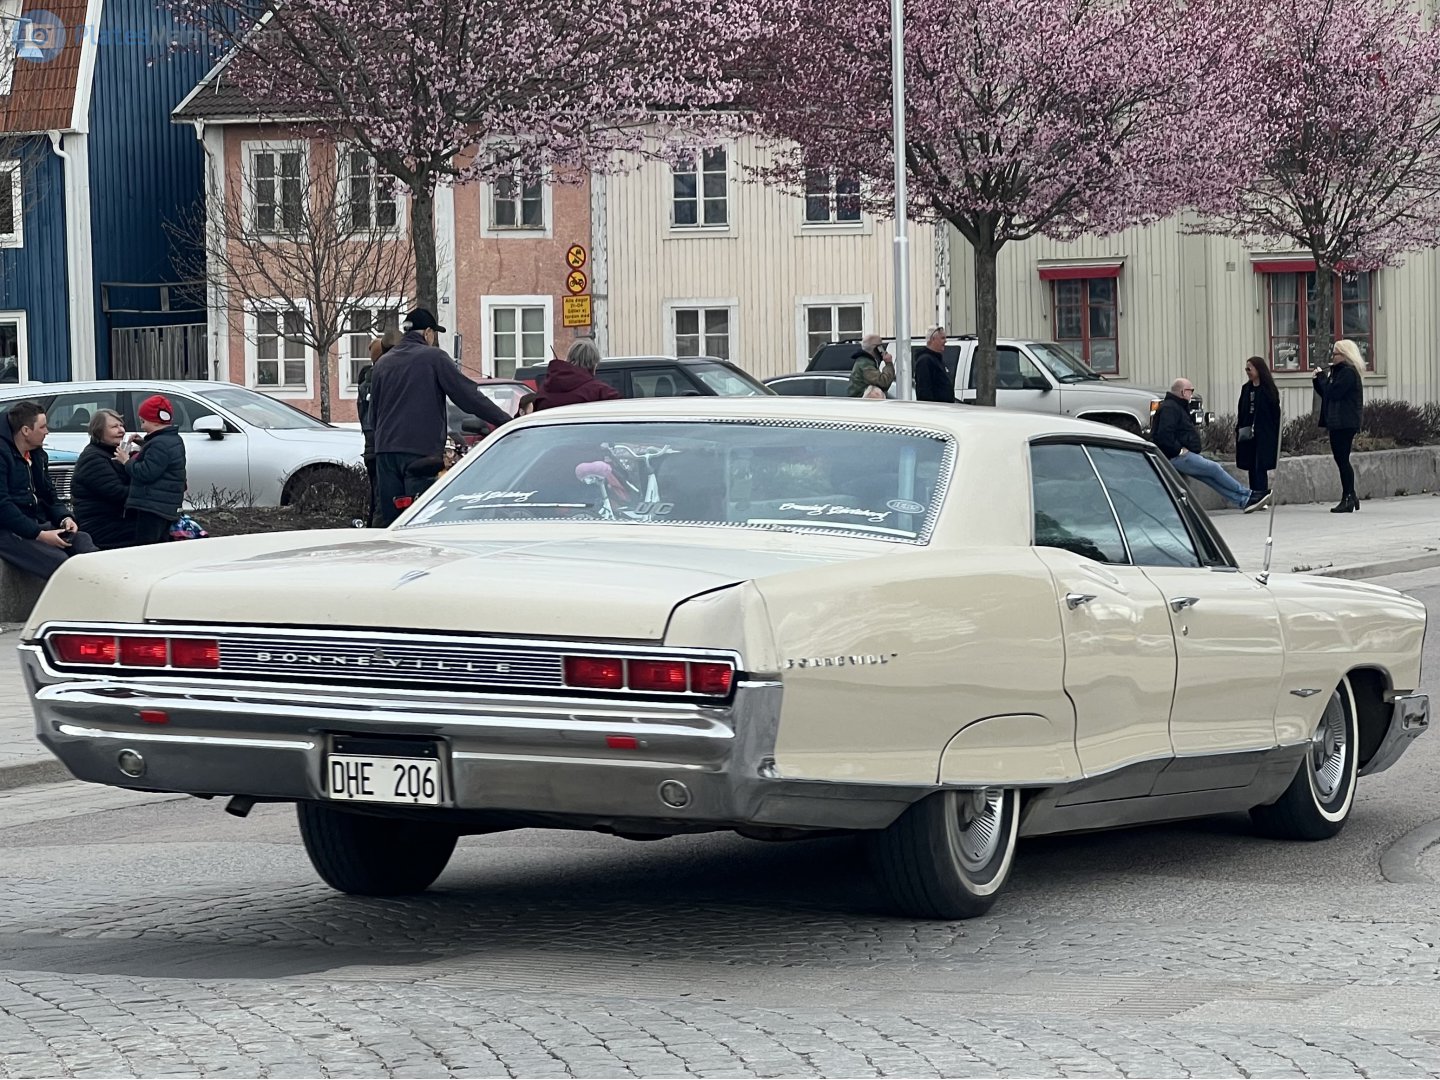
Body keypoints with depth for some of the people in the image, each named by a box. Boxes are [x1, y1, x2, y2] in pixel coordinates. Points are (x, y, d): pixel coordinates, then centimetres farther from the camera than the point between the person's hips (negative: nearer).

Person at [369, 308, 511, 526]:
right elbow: (468, 395, -7)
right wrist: (507, 421, -4)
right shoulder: (434, 358, -2)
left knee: (385, 518, 7)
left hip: (385, 451, 5)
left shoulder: (382, 363, 15)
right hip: (422, 451, -5)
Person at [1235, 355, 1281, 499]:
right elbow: (1241, 411, 13)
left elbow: (1275, 412, -5)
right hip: (1248, 435, 5)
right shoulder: (1246, 389, 12)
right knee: (1251, 468, 6)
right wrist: (1239, 429, 3)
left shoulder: (1268, 389, -4)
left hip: (1264, 435, -5)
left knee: (1260, 468, -8)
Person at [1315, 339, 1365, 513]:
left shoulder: (1348, 372, -12)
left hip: (1345, 424, -10)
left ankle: (1348, 499, -10)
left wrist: (1323, 378, -7)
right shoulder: (1338, 371, 19)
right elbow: (1325, 393, 20)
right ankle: (1350, 497, 17)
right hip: (1336, 423, 10)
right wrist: (1318, 379, 6)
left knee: (1342, 460, -10)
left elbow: (1333, 393, -20)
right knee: (1341, 460, 12)